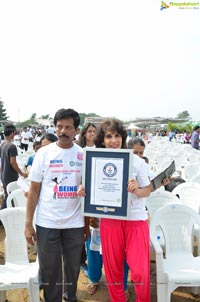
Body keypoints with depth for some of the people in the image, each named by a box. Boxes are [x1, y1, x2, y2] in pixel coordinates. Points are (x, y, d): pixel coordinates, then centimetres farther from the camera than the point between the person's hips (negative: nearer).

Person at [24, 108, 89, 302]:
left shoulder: (84, 155, 0)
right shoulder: (44, 153, -4)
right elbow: (34, 190, -2)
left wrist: (87, 223, 3)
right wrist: (28, 224, -5)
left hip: (75, 223, 1)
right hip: (47, 223, -1)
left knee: (73, 267, 17)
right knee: (49, 270, 11)